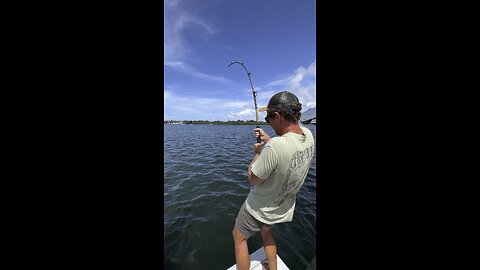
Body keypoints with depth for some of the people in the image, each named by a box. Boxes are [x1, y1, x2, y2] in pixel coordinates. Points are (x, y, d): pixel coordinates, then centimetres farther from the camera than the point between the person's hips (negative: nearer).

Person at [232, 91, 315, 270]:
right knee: (265, 230, 34)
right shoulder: (308, 135, -13)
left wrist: (258, 152, -9)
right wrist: (267, 139, 12)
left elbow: (253, 179, -23)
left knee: (239, 237, 20)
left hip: (260, 208, -7)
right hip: (284, 206, 7)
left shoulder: (275, 146, -38)